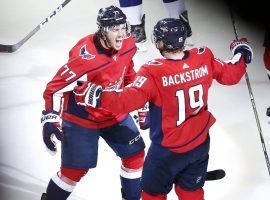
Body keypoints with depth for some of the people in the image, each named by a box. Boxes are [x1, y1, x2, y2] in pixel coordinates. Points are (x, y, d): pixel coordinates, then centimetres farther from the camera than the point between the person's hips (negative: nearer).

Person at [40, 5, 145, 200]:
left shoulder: (128, 44, -11)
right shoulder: (85, 58, -33)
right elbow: (55, 88, -29)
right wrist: (50, 119, -35)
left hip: (115, 113, 6)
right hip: (81, 118, -6)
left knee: (135, 154, 10)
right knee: (75, 169, -2)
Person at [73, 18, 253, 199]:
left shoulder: (154, 72, -26)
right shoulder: (204, 57, -11)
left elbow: (130, 99, -33)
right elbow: (230, 75, 2)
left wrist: (97, 97, -29)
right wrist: (242, 54, 20)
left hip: (169, 148, -5)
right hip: (200, 143, 5)